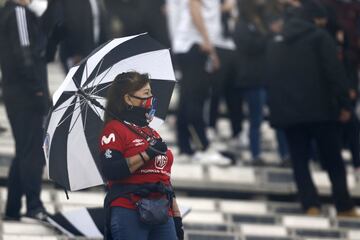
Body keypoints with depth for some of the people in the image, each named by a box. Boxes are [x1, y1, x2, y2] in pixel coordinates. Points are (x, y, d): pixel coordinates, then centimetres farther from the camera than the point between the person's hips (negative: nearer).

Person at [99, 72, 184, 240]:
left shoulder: (153, 134, 24)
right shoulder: (114, 129, -1)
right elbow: (110, 171, -16)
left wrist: (177, 216, 21)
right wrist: (147, 154, -16)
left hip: (162, 214, 7)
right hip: (129, 213, -7)